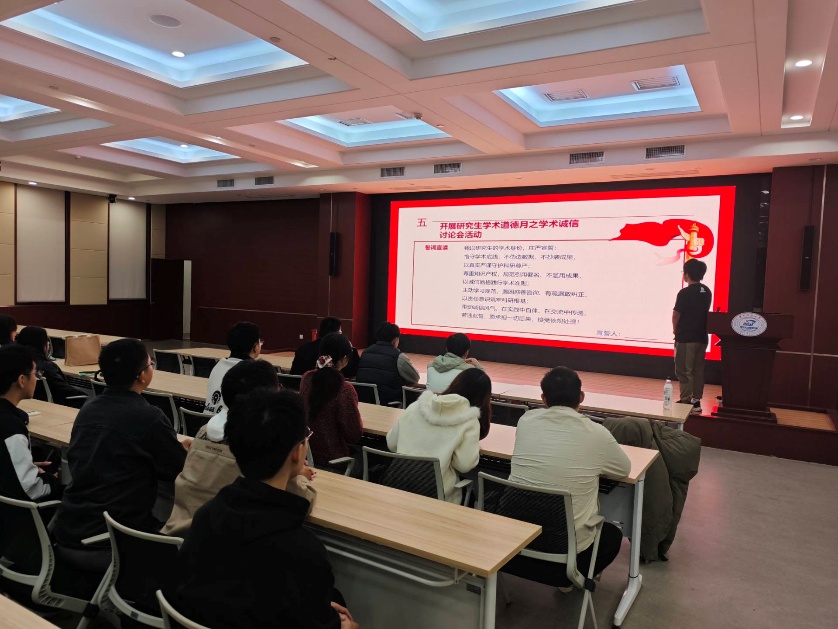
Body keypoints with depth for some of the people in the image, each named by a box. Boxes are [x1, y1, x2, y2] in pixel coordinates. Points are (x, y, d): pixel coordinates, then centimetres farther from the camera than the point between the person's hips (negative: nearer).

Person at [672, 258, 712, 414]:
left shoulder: (685, 293, -15)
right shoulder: (707, 292, 7)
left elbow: (676, 315, -12)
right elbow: (705, 312, 12)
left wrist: (675, 330, 5)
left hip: (686, 337, -7)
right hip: (701, 336, 7)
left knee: (684, 371, -1)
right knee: (698, 370, 12)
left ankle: (686, 401, 0)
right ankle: (696, 400, 17)